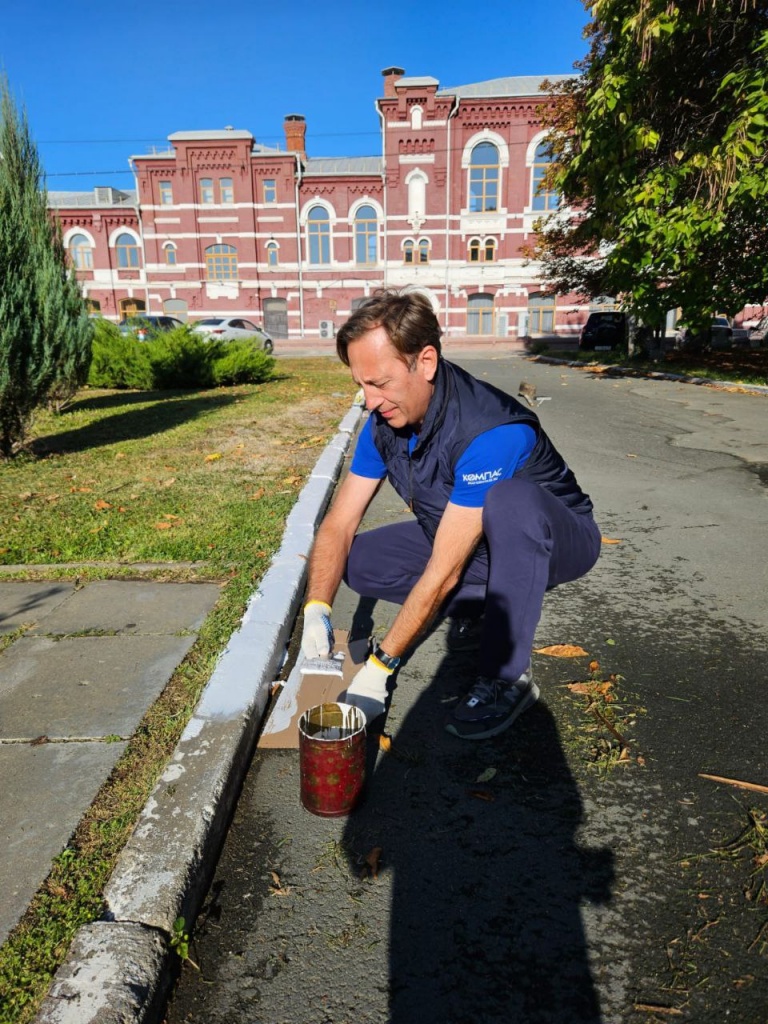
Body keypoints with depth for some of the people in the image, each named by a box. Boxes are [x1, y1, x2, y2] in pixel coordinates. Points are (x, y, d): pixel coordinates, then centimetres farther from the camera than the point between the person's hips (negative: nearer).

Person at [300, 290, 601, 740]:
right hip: (460, 539, 6)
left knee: (510, 500, -41)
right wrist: (317, 610, -26)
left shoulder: (492, 430, -35)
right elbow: (339, 525, -10)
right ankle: (479, 606, 4)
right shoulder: (385, 421, -13)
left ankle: (508, 678, -24)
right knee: (358, 560, -9)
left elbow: (443, 571, -34)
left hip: (556, 537, -6)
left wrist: (380, 665, -29)